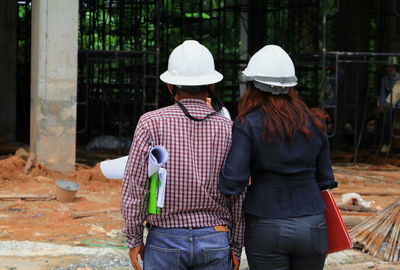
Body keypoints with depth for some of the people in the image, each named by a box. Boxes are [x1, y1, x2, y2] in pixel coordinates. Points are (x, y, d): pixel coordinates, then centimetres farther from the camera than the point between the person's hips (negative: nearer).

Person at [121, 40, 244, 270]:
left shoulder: (152, 124, -7)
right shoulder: (229, 130, -1)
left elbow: (135, 185, -9)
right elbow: (238, 197, 1)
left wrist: (134, 239, 1)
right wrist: (236, 247, 10)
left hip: (165, 241, -2)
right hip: (215, 242, 2)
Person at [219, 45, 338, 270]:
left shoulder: (248, 125, -9)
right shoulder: (313, 123, 2)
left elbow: (233, 182, -17)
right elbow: (324, 179, 8)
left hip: (266, 229, -3)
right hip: (312, 226, 3)